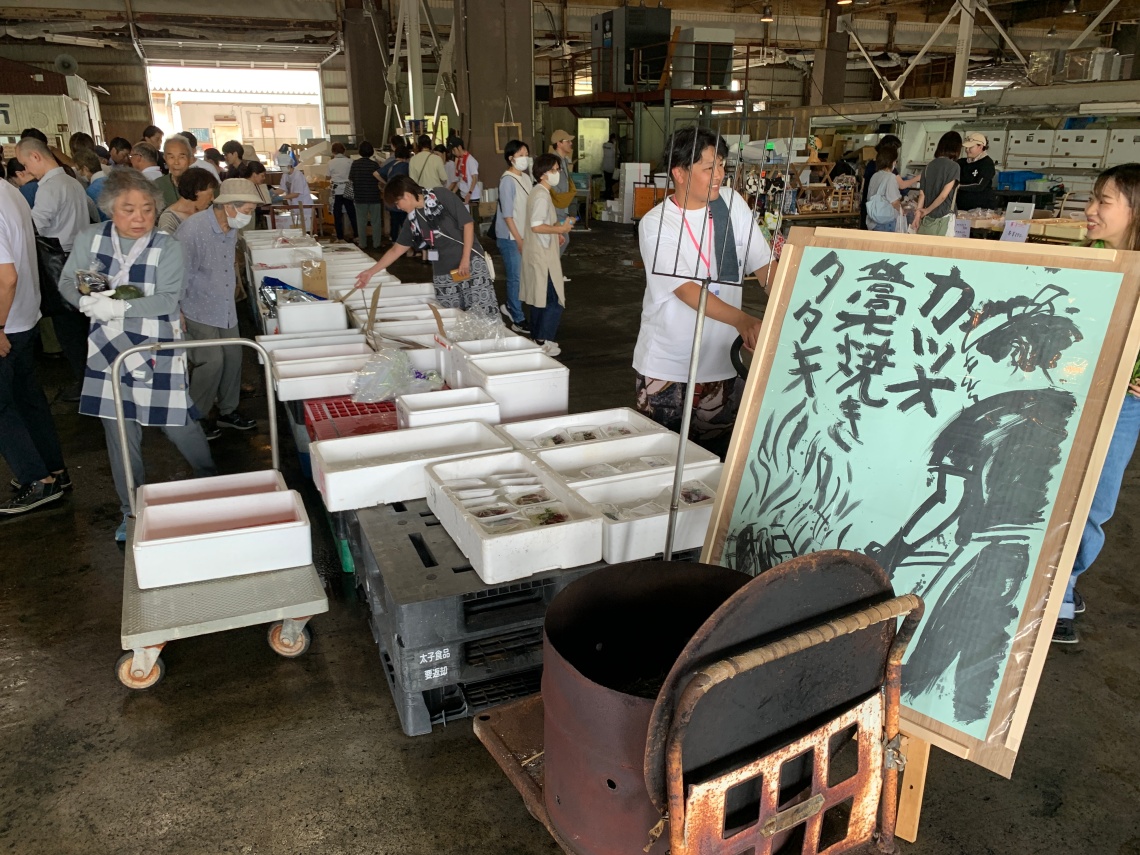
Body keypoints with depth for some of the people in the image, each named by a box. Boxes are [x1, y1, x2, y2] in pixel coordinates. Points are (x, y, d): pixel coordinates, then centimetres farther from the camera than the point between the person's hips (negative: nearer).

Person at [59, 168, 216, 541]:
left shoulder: (167, 247, -10)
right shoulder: (90, 238, 0)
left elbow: (168, 299, -18)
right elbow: (67, 283, 6)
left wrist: (120, 307, -30)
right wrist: (88, 301, -16)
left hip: (158, 349, -3)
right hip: (109, 348, 3)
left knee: (178, 423, 3)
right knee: (119, 432, 10)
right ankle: (132, 511, 27)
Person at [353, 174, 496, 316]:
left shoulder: (441, 196, -5)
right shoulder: (413, 220, 11)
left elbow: (468, 223, -8)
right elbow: (396, 250, 19)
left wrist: (465, 259, -13)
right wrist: (371, 272, 17)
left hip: (471, 262, -5)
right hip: (442, 274, 6)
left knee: (482, 315, -11)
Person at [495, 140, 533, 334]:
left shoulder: (526, 178, 9)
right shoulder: (508, 181, -14)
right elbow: (507, 214, -16)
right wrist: (519, 240, -17)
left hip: (524, 235, 8)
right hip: (511, 238, -8)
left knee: (524, 276, 14)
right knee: (516, 278, -1)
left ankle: (510, 306, 34)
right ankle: (518, 320, 8)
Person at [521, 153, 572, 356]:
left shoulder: (537, 192, 14)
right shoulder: (542, 195, -18)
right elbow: (536, 226, -25)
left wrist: (555, 230, 15)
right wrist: (560, 229, -17)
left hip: (538, 253, 10)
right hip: (543, 255, -10)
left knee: (540, 299, 15)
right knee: (555, 300, -6)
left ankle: (537, 338, 22)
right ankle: (542, 342, -1)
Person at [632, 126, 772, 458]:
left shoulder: (732, 204, 2)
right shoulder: (656, 225, -12)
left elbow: (764, 265, 0)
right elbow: (686, 289, -23)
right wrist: (742, 320, -37)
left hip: (722, 360, 4)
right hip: (665, 366, -3)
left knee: (718, 455, 10)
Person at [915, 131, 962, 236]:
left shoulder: (929, 165, 7)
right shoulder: (953, 166, -7)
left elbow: (922, 193, 4)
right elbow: (943, 195, -12)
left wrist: (918, 212, 3)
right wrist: (927, 210, -1)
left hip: (927, 219, 5)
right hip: (943, 218, -5)